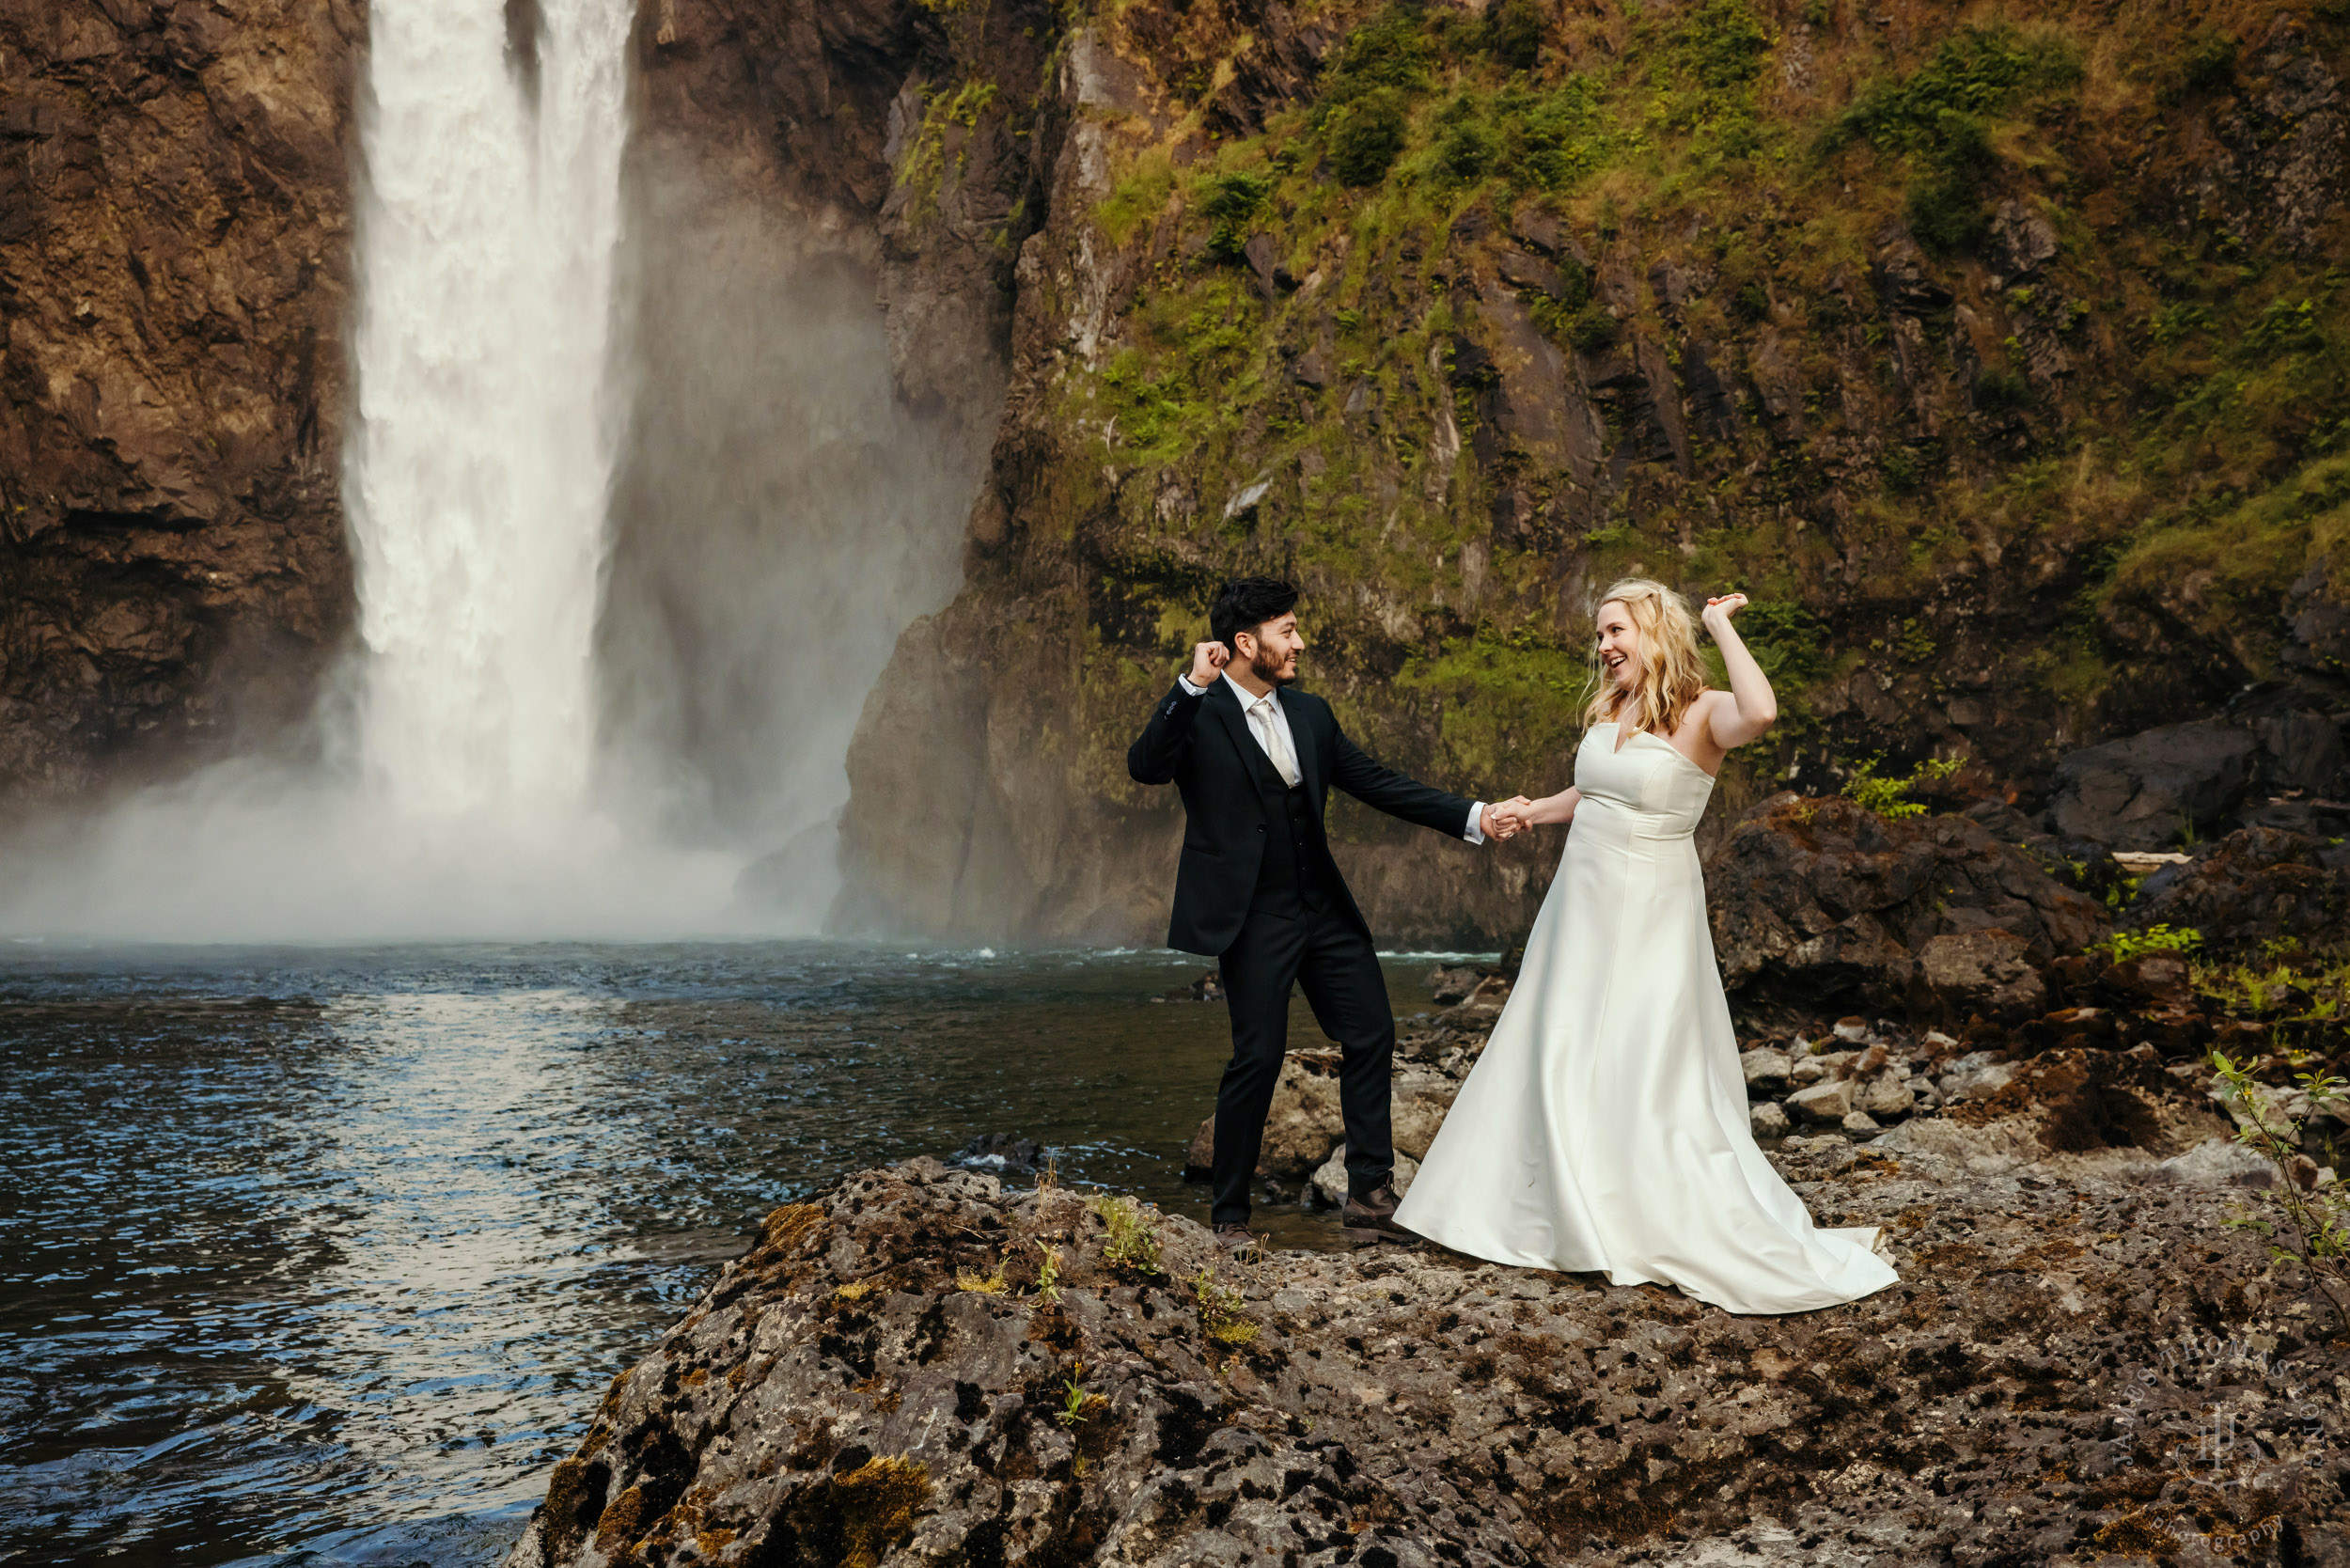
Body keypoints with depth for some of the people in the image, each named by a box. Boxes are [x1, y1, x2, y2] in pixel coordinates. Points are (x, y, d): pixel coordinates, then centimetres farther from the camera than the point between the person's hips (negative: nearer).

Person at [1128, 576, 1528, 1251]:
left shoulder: (1310, 714, 10)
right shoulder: (1197, 716, -8)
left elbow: (1377, 783, 9)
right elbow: (1144, 767, -25)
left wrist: (1473, 816, 2)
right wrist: (1193, 685, -30)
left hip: (1324, 909, 7)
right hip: (1253, 917, -7)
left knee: (1372, 1036, 7)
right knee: (1258, 1057, -5)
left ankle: (1370, 1196, 18)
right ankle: (1230, 1213, 13)